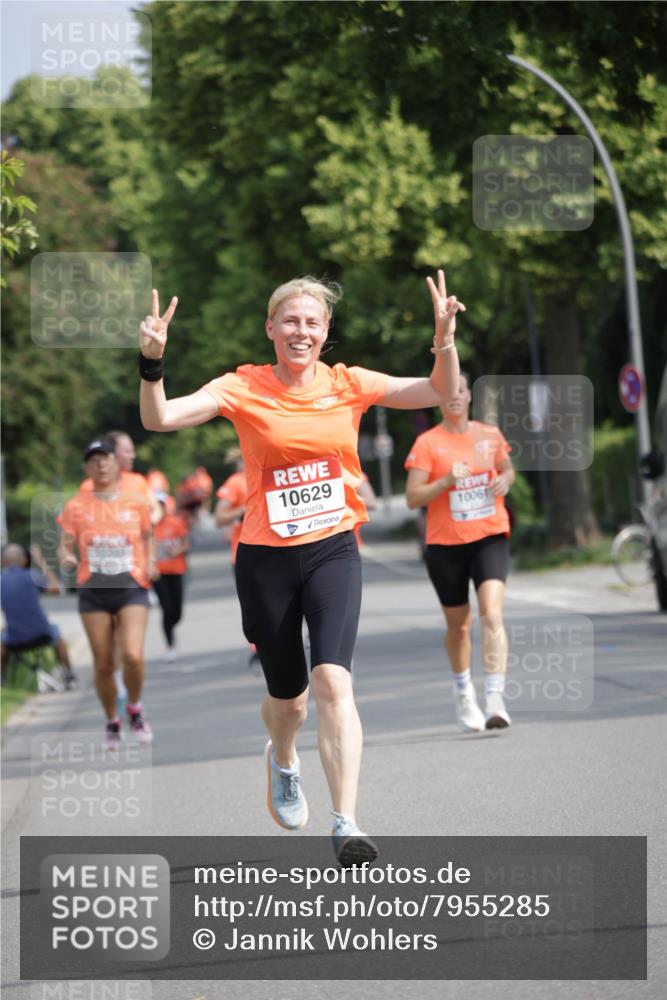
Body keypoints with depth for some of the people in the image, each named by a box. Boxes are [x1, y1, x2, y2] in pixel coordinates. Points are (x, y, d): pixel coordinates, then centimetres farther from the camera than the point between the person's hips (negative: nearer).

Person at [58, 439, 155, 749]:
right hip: (93, 592, 1)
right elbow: (65, 547, 5)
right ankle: (112, 722, 25)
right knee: (103, 665, 2)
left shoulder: (137, 503, 4)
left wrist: (150, 563, -3)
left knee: (133, 656, -19)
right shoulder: (75, 507, 3)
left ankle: (134, 710, 9)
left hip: (131, 588, -1)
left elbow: (147, 538, 16)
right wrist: (66, 558, -18)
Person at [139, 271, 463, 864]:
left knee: (333, 680, -20)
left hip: (333, 551, 0)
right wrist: (152, 364, -31)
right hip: (266, 558, 0)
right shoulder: (243, 388, -4)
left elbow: (441, 392, 0)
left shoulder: (348, 385, 2)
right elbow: (159, 419, -14)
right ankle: (283, 761, 49)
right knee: (287, 698, 12)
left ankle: (347, 825, -22)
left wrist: (445, 342, -17)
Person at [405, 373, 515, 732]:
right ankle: (464, 694, 35)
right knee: (458, 624, 11)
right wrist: (447, 481, -21)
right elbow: (412, 498, -7)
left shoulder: (490, 435, 6)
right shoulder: (427, 443, -3)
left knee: (492, 614, -18)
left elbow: (507, 470, 24)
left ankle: (495, 700, -24)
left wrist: (504, 480, 1)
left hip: (490, 537, 1)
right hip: (445, 543, -1)